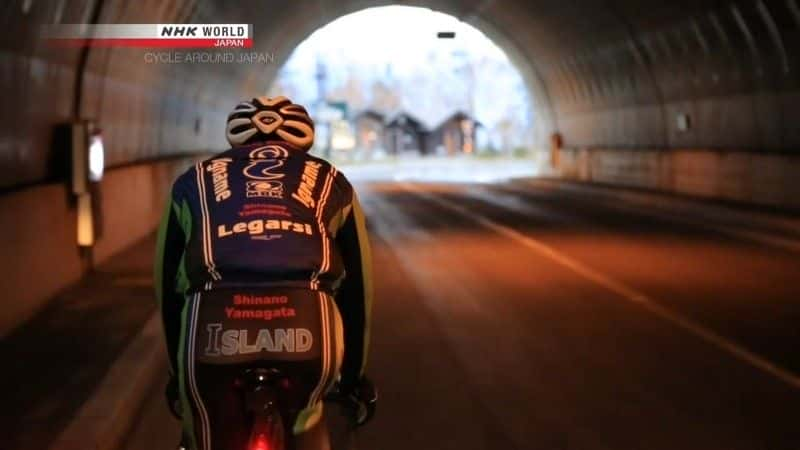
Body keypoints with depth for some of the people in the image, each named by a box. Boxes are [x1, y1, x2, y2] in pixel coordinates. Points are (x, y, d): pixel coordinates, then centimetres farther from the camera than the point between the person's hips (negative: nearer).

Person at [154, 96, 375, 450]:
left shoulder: (193, 181, 29)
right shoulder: (330, 183, 29)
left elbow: (168, 284, 33)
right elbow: (356, 286, 33)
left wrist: (176, 373, 45)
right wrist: (353, 375, 45)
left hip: (215, 331, 0)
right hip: (305, 329, 0)